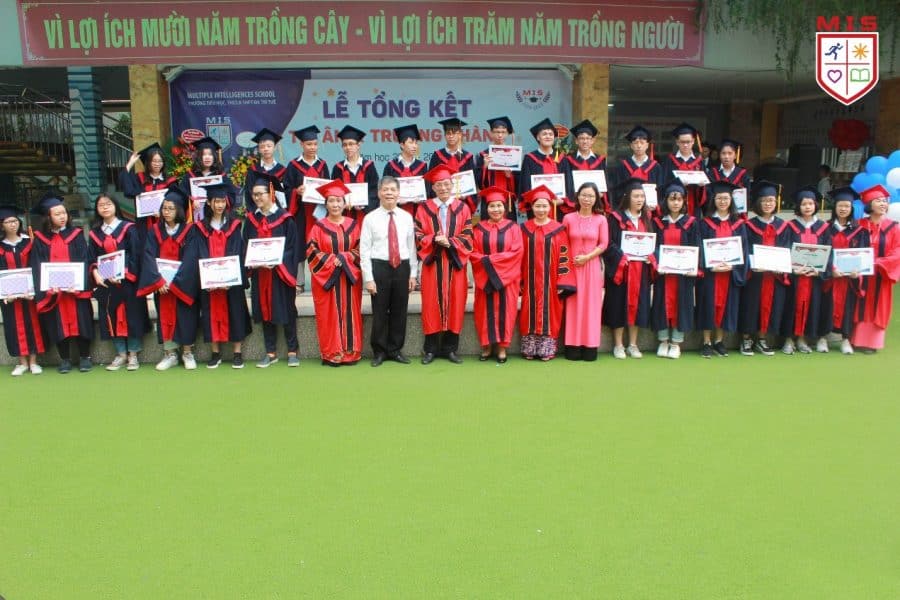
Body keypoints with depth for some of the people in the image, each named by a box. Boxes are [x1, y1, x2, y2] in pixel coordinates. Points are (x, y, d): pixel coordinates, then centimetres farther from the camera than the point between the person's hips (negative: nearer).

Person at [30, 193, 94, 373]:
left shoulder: (76, 235, 3)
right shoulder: (40, 239, 4)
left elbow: (83, 262, -3)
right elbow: (37, 266, 0)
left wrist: (77, 284, -18)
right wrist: (47, 287, -16)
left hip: (75, 288, -1)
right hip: (52, 291, 1)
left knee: (79, 321, 1)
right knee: (59, 324, 5)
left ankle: (84, 357, 12)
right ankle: (64, 359, 15)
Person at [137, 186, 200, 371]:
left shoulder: (189, 231, -4)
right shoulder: (155, 231, 4)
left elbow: (190, 259, -12)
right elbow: (148, 257, -4)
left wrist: (174, 281, -20)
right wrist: (158, 281, -17)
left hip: (184, 284, -3)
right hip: (161, 284, 3)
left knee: (185, 316, 0)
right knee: (165, 316, 4)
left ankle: (188, 352, 11)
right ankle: (169, 354, 11)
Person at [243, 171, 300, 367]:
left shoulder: (284, 218, -4)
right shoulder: (250, 219, 9)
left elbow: (292, 247, -6)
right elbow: (245, 247, 10)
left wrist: (278, 262, -19)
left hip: (281, 273, -4)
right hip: (259, 273, 4)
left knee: (286, 311, 1)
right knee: (265, 311, 8)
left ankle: (292, 351, 11)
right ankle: (270, 353, 16)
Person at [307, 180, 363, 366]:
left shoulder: (352, 225, 7)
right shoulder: (319, 226, 0)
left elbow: (359, 249, 4)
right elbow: (312, 251, -3)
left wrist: (344, 259, -12)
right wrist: (331, 260, -15)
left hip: (349, 277, 2)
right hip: (326, 277, -2)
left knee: (349, 314, 4)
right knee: (330, 315, 0)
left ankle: (351, 352, 11)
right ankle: (331, 354, 6)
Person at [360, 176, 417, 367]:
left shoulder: (406, 217, 6)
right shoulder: (370, 218, -3)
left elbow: (411, 246, 8)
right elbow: (364, 250, -4)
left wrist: (413, 274, 4)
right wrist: (368, 278, -9)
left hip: (402, 267, 3)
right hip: (379, 267, -2)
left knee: (399, 312, 10)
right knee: (380, 312, 5)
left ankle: (395, 350, 25)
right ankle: (379, 351, 20)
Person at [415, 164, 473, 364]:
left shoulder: (462, 208, 6)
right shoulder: (424, 208, 4)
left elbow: (467, 238, 1)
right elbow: (418, 236, 0)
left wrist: (449, 242, -15)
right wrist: (434, 240, -18)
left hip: (455, 263, 1)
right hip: (432, 263, -1)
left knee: (455, 304, 3)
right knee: (432, 304, 0)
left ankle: (450, 348, 11)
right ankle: (430, 349, 7)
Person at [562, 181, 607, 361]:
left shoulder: (601, 219, 2)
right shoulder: (568, 218, 3)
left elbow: (603, 244, -1)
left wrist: (587, 257, -12)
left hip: (592, 266, 0)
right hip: (572, 267, 0)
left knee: (591, 305, 1)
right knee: (573, 305, 1)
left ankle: (590, 346, 6)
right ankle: (573, 346, 5)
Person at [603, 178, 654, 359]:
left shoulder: (646, 219, 12)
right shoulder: (616, 218, -4)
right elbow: (609, 244, -9)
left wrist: (650, 257, -3)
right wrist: (622, 257, -19)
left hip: (641, 268, 5)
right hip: (620, 268, -5)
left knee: (638, 303, 6)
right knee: (620, 304, -1)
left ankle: (633, 344, 15)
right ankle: (618, 345, 8)